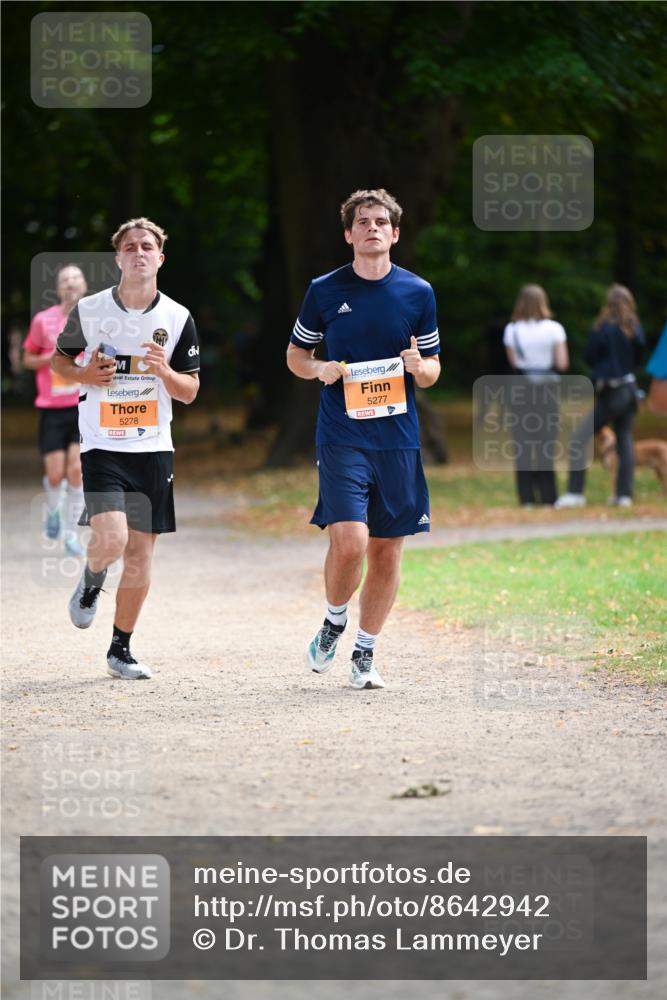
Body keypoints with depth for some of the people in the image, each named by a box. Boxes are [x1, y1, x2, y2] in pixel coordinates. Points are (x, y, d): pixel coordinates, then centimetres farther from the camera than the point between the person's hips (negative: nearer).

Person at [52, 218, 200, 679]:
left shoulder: (177, 318, 1)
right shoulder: (89, 310, -2)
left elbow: (190, 392, 5)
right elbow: (59, 359, 13)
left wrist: (164, 371, -17)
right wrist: (83, 375, -9)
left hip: (153, 448, 2)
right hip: (102, 446, -2)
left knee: (140, 553, 4)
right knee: (110, 540, -20)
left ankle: (121, 650, 19)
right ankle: (90, 584, 16)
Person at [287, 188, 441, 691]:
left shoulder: (418, 292, 6)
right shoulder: (325, 290, 3)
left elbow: (432, 370, 13)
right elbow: (296, 355, 14)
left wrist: (419, 366, -10)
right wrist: (320, 369, -8)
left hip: (399, 438, 2)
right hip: (342, 437, -2)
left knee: (388, 549, 4)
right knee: (350, 541, -17)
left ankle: (365, 653, 18)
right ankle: (334, 621, 12)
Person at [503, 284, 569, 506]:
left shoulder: (512, 330, -2)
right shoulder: (554, 329, -5)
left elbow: (513, 362, -2)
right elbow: (562, 363, -6)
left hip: (520, 387, 1)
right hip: (548, 386, -1)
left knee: (523, 441, 4)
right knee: (547, 441, 6)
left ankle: (527, 497, 2)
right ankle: (548, 496, 5)